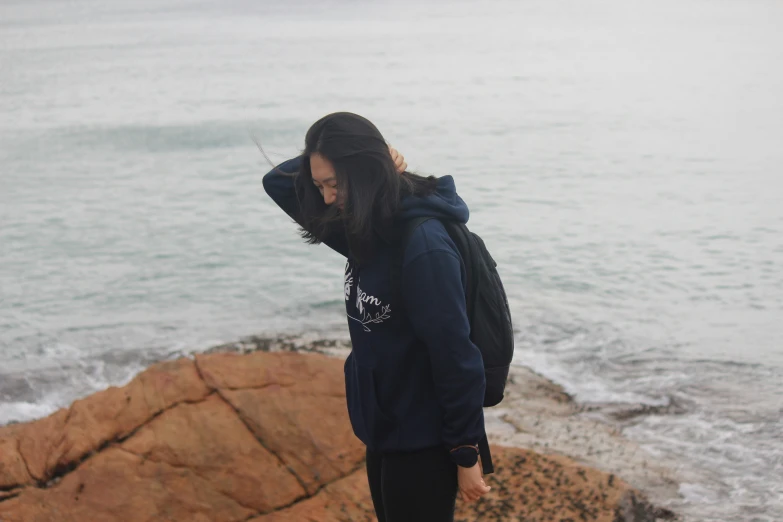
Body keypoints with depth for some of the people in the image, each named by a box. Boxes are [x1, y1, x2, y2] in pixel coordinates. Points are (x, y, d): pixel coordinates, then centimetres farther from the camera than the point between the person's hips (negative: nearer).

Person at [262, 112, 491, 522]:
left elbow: (456, 357, -23)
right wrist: (329, 165, -8)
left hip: (422, 444, -9)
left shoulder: (423, 245, -25)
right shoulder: (366, 231, 2)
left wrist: (466, 455, -19)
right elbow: (278, 184, 9)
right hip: (383, 433, 9)